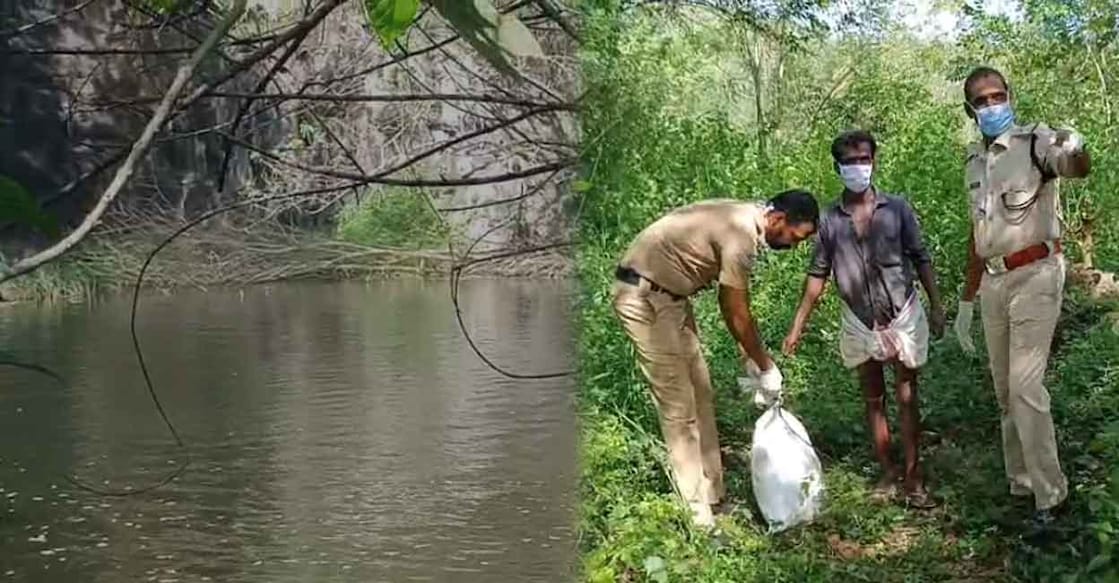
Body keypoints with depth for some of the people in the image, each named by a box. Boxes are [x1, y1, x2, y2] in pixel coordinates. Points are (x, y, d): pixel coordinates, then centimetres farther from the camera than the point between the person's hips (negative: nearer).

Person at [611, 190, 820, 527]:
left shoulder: (745, 220, 6)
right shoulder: (740, 236, -24)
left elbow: (732, 304, 14)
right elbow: (737, 313, -16)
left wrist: (747, 347, 13)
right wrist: (765, 368, -4)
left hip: (668, 295, 10)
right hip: (644, 299, -10)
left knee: (700, 395, 12)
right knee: (679, 408, -7)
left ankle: (712, 495, 21)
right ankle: (697, 513, -1)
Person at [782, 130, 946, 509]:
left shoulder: (897, 209, -6)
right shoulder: (829, 220, -2)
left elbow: (920, 260, -1)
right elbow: (818, 275, 2)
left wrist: (936, 307, -7)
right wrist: (798, 326, 0)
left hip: (903, 317, -2)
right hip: (860, 323, 2)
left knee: (907, 399, 2)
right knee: (874, 400, 11)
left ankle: (913, 478, 7)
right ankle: (887, 474, 21)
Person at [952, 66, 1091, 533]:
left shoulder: (1035, 142, -10)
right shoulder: (974, 160, 11)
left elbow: (1081, 169, -34)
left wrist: (1075, 153, -58)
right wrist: (967, 300, 20)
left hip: (1035, 276, -7)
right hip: (993, 282, 7)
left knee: (1024, 386, -11)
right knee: (1004, 389, 12)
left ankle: (1050, 493, 0)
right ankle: (1020, 481, 25)